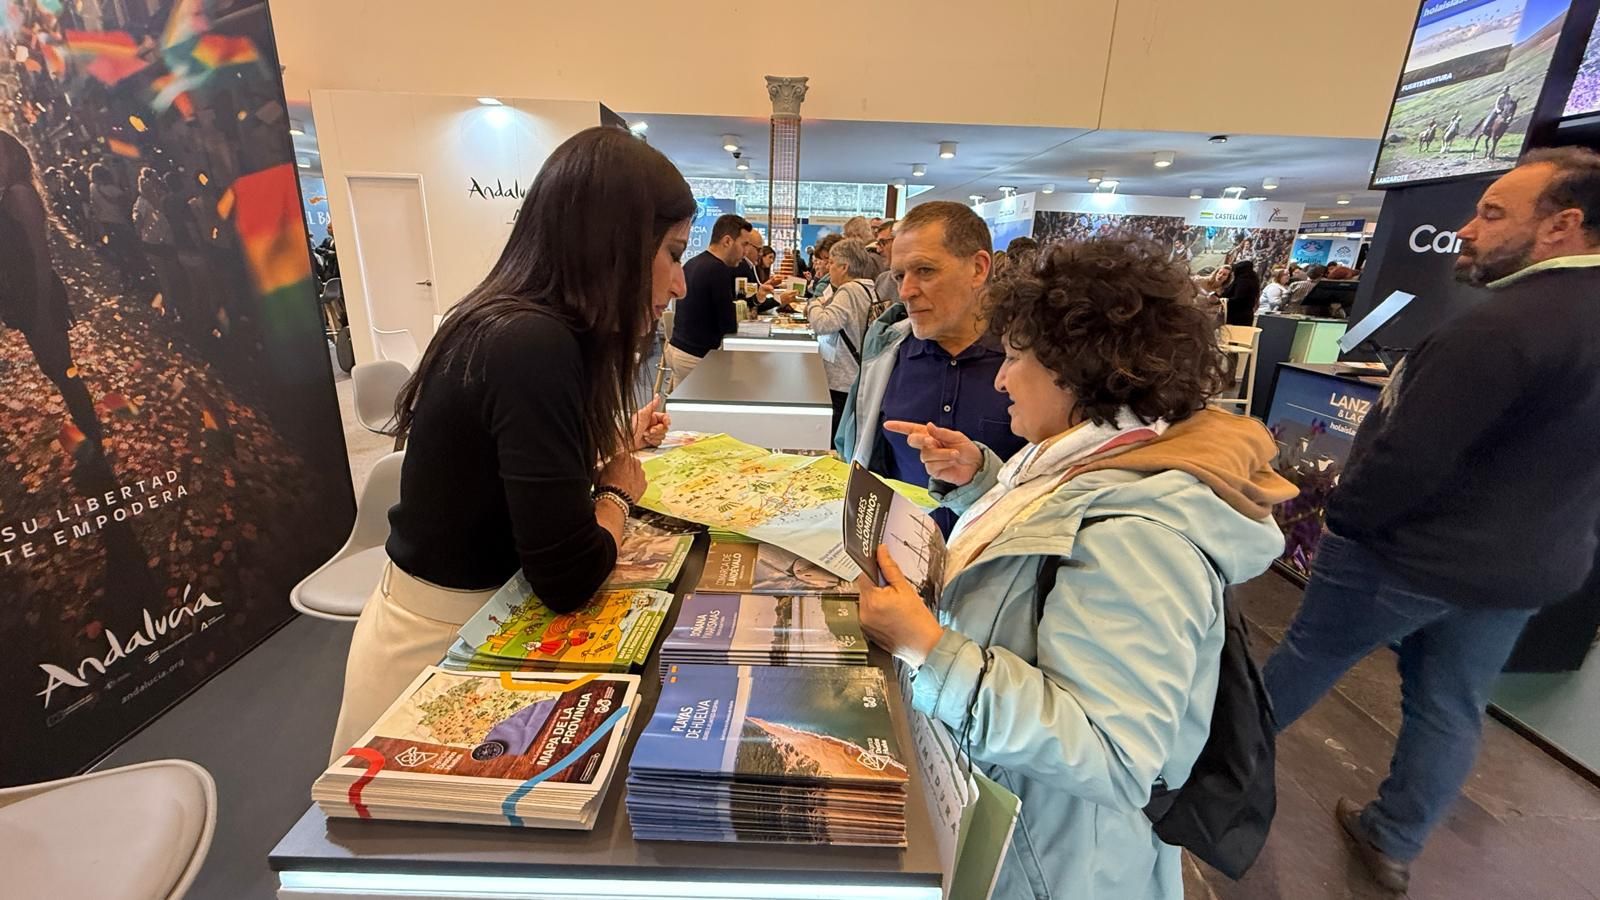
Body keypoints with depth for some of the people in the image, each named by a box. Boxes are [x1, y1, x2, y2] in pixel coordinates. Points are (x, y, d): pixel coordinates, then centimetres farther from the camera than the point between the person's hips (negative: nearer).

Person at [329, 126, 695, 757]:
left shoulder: (519, 326, -3)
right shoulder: (531, 345, -31)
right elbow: (569, 577, -29)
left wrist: (611, 446, 2)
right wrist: (618, 490, -12)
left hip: (463, 621, 7)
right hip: (440, 643, -7)